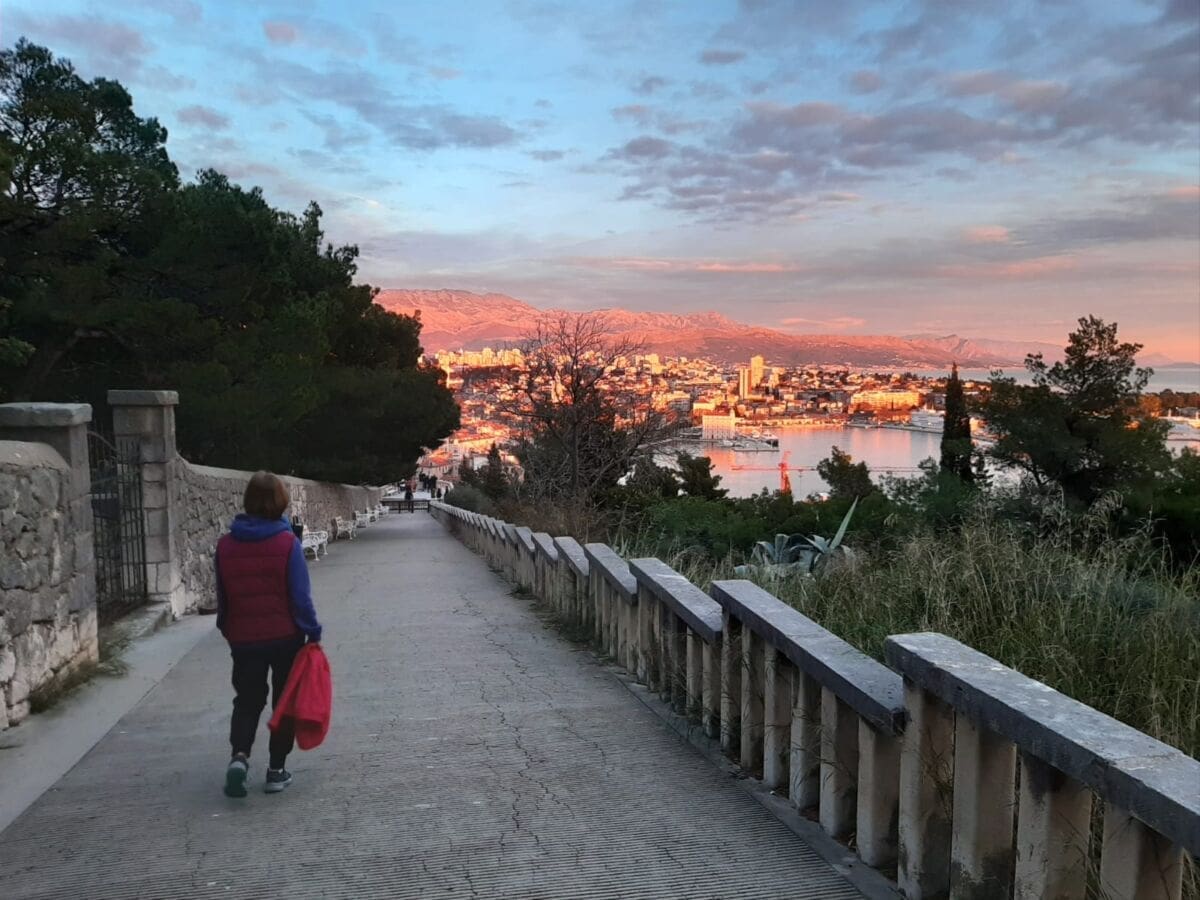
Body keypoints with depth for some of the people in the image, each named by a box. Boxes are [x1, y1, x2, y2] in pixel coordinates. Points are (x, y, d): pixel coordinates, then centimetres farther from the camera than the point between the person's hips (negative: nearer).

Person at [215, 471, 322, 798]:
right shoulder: (287, 542, -13)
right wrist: (313, 632, -3)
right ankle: (276, 770, 15)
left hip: (243, 639, 2)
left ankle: (239, 755, -6)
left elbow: (223, 597, 6)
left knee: (247, 700, 16)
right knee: (284, 701, 12)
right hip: (285, 636, -2)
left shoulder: (225, 544, -2)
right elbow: (300, 595, -12)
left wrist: (228, 631, 19)